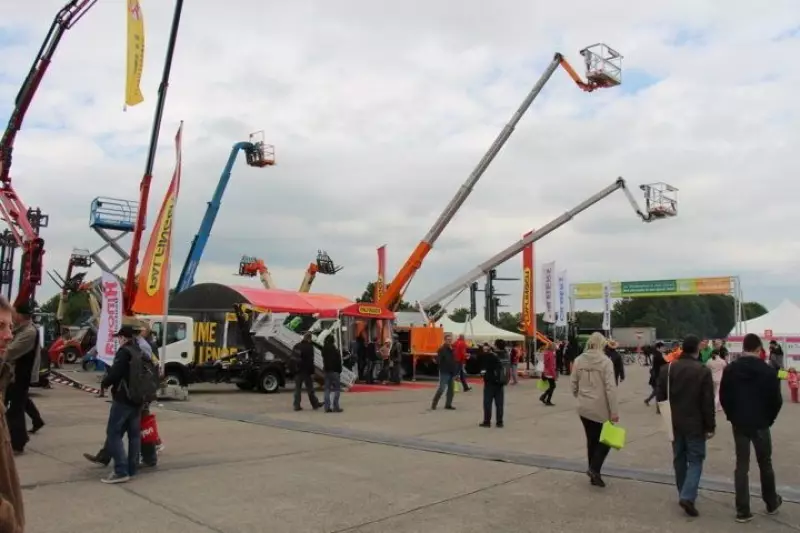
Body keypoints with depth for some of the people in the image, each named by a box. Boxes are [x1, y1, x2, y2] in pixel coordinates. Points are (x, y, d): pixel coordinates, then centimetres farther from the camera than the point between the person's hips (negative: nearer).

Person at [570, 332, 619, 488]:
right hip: (601, 408, -4)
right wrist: (614, 411, -14)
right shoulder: (606, 361, -12)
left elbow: (573, 383, 4)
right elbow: (610, 388, -16)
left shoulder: (579, 360, 0)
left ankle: (594, 474, 21)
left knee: (591, 440, 15)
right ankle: (594, 469, -2)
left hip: (584, 407, 4)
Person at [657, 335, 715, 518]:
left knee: (679, 459, 16)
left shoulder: (667, 369, 1)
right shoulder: (703, 371, -12)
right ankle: (687, 496, -10)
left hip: (674, 423, 4)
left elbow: (661, 397, 4)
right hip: (695, 424, -4)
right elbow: (708, 403, -11)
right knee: (695, 460, 3)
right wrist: (710, 426, -4)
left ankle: (684, 495, 24)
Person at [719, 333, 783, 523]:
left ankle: (743, 511, 5)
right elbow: (776, 400, -6)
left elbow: (723, 397, 0)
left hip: (739, 424, 1)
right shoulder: (768, 371, -10)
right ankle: (772, 503, 33)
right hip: (760, 424, -1)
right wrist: (769, 419, 11)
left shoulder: (730, 369, -3)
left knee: (741, 466, 5)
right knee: (765, 464, 17)